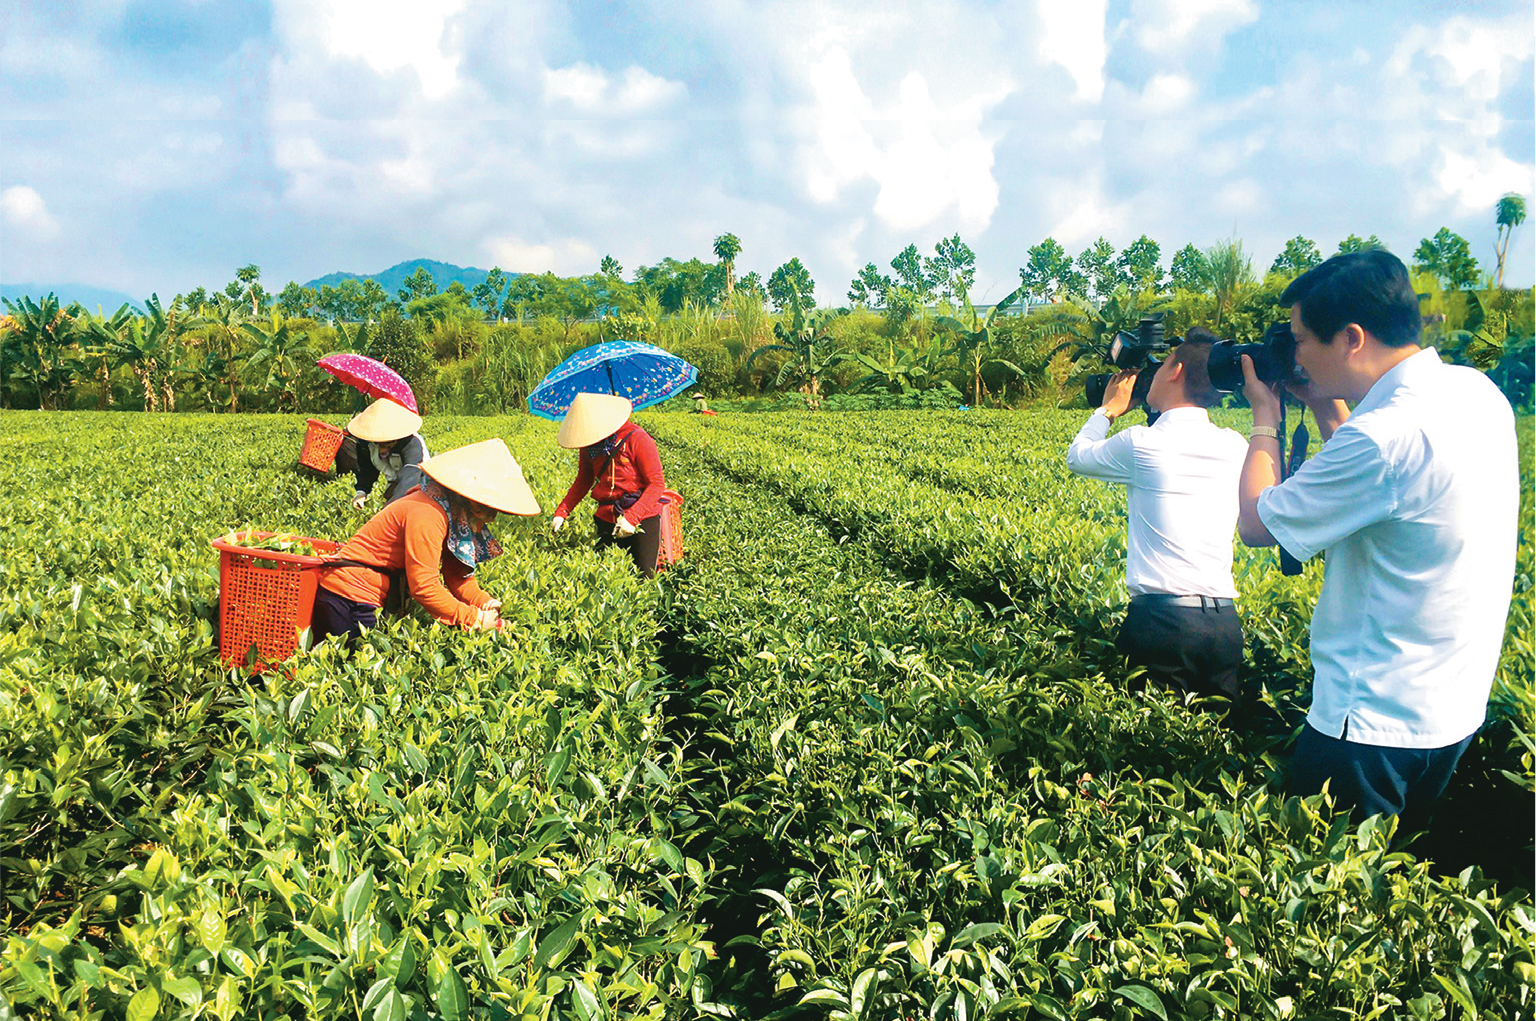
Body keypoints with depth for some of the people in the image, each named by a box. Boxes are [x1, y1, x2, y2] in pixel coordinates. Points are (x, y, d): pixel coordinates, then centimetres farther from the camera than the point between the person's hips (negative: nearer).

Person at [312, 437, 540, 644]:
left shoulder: (454, 515, 4)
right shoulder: (427, 518, -26)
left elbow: (457, 575, 4)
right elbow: (424, 587, -29)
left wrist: (485, 603, -12)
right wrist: (474, 619, -25)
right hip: (350, 595, -9)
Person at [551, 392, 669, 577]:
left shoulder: (636, 439, -17)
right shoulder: (589, 446, 1)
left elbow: (657, 483, -16)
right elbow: (583, 482, 15)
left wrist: (632, 518, -25)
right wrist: (561, 513, 2)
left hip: (642, 519, -5)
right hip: (606, 519, 5)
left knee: (644, 576, -7)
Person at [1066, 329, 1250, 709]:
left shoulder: (1142, 443, -8)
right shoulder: (1235, 446, 7)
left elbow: (1078, 456, 13)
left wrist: (1109, 408, 28)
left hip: (1161, 617, -5)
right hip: (1225, 622, 5)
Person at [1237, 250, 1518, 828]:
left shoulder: (1386, 436, -29)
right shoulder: (1478, 392, 1)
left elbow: (1256, 524, -16)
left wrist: (1265, 416, -4)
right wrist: (1328, 408, 10)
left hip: (1377, 726, -9)